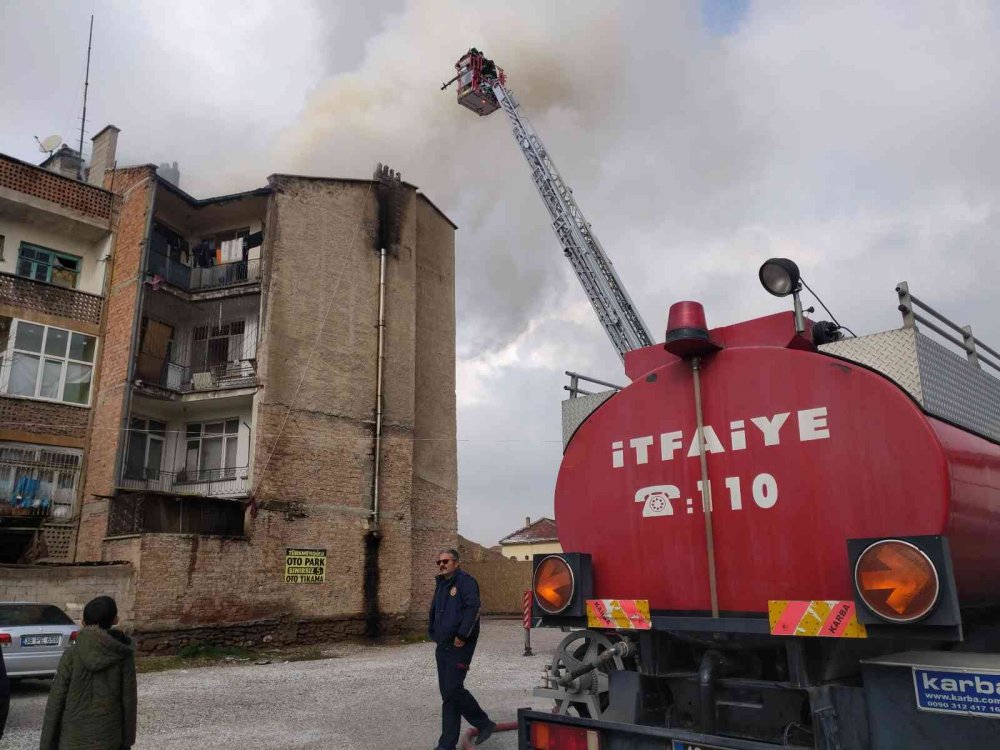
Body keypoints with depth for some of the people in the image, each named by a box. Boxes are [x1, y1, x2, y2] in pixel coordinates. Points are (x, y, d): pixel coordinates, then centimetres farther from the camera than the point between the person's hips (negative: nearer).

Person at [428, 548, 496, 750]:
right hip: (442, 646, 9)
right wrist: (433, 633, 16)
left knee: (453, 690, -12)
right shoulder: (441, 585, 17)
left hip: (459, 646, -9)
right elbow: (434, 612, 28)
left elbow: (473, 608, -23)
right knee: (447, 693, 10)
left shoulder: (465, 581, -10)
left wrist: (462, 635, -23)